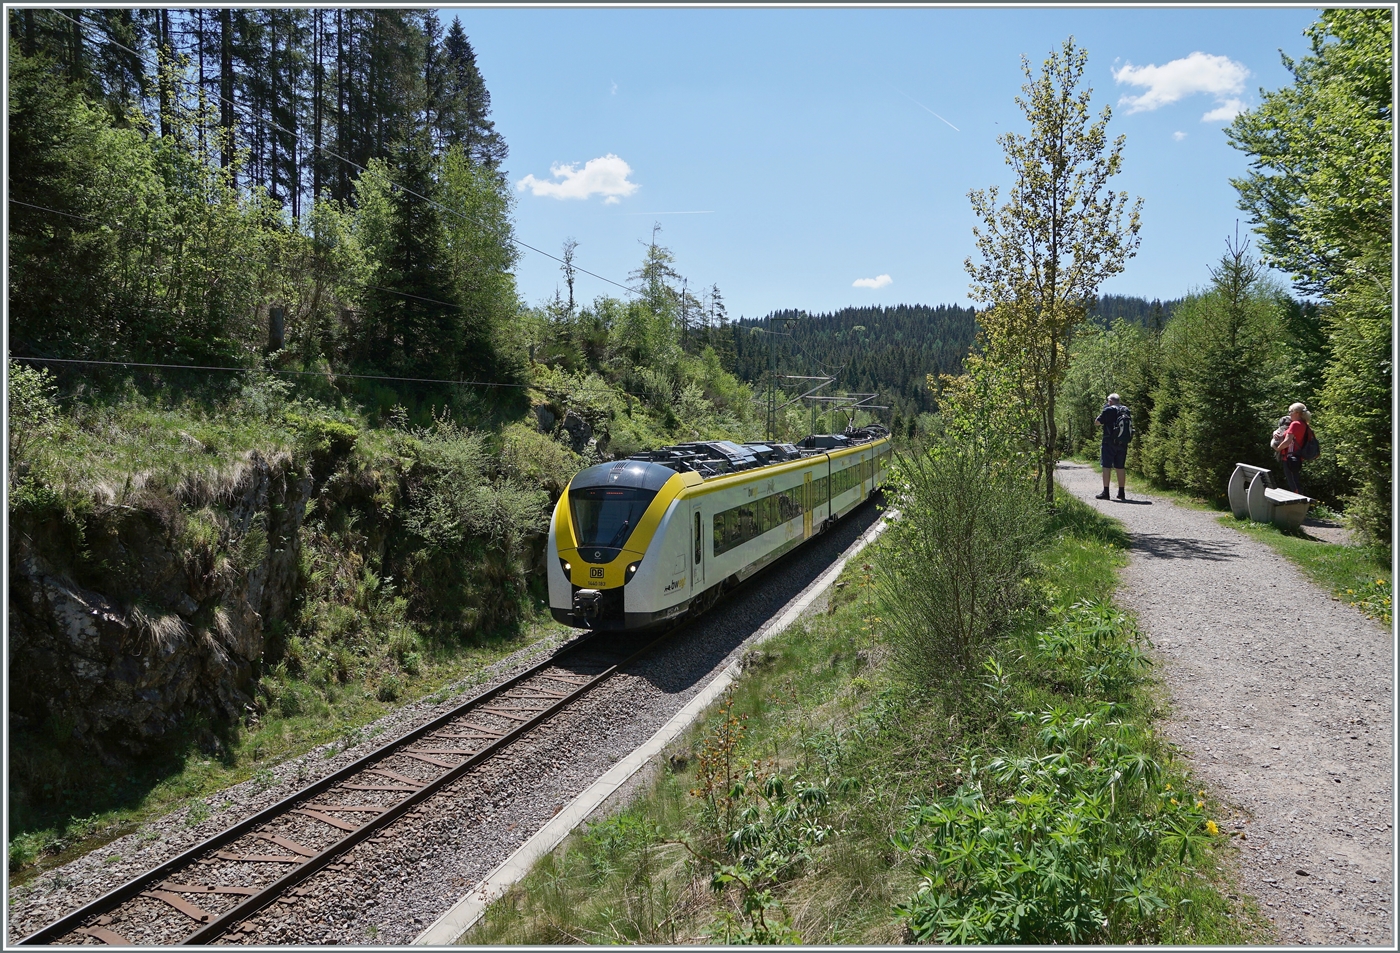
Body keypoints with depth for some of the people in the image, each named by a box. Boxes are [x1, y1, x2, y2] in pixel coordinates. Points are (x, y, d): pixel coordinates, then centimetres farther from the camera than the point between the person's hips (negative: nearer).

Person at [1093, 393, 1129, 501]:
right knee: (1120, 467, 10)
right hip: (1122, 443, 6)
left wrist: (1102, 412, 10)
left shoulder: (1108, 410, -8)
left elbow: (1097, 423, -4)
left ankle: (1105, 492, -5)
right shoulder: (1126, 411, 10)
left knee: (1106, 466, -2)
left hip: (1109, 442, -5)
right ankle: (1121, 492, 13)